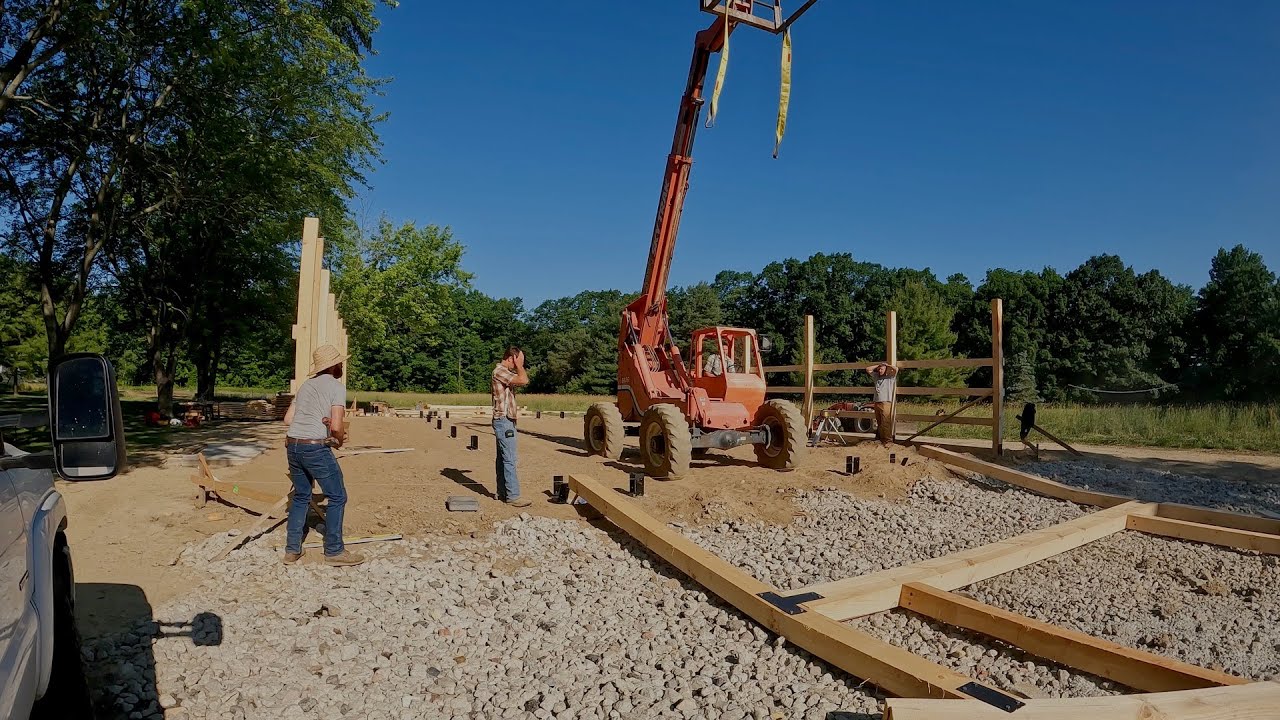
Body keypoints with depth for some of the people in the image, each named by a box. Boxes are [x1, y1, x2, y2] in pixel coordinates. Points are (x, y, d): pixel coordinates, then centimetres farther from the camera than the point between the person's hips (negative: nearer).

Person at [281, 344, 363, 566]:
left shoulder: (306, 385, 15)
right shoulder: (337, 387, -6)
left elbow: (288, 419, 16)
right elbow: (336, 426, -16)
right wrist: (340, 439, 4)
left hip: (292, 446, 8)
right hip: (316, 448, -8)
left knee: (301, 496, 20)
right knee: (337, 497, 5)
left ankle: (292, 550, 23)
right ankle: (334, 551, 9)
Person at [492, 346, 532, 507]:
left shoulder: (505, 372, 15)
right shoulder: (499, 371, -16)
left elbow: (524, 381, 24)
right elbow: (523, 380, -27)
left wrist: (518, 366, 16)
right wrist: (519, 365, -13)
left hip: (505, 421, 11)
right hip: (504, 421, -11)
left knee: (502, 458, 13)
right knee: (509, 459, -9)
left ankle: (502, 492, 20)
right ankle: (513, 496, -8)